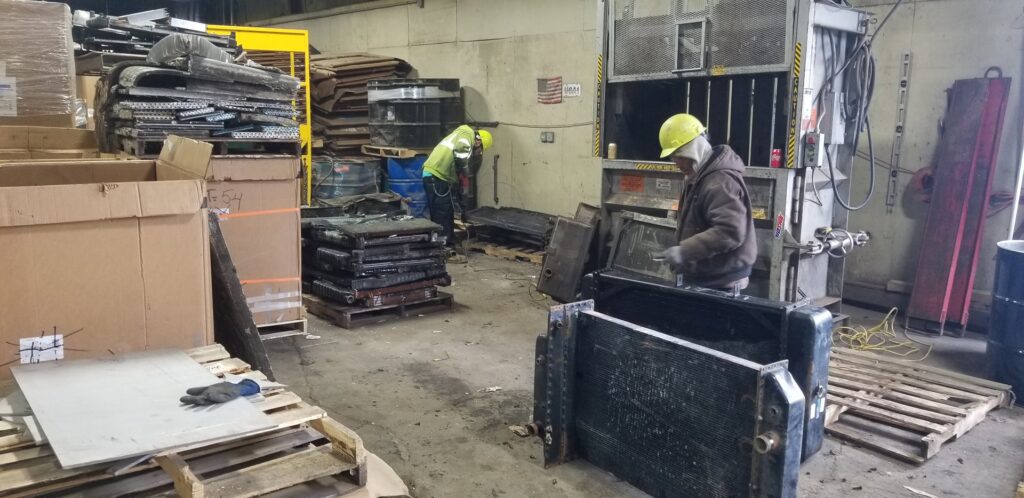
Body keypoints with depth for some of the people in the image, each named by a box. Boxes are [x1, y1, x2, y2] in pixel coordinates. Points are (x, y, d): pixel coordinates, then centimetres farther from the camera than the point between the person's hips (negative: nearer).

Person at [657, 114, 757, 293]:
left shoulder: (720, 182, -21)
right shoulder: (699, 176, 13)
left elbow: (730, 231, -32)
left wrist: (684, 251, -31)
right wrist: (683, 255, 13)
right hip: (702, 279, 10)